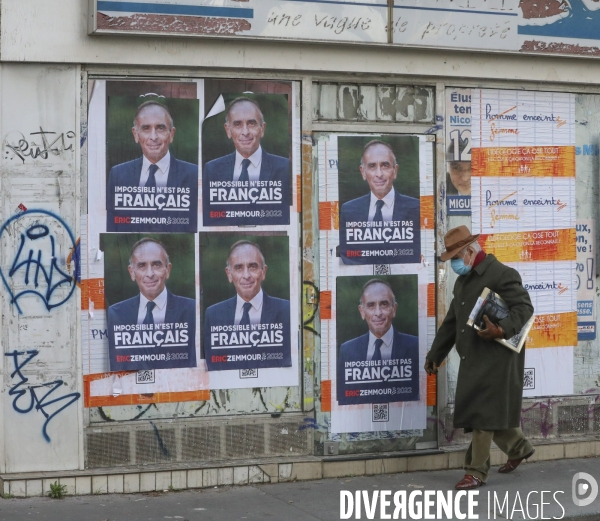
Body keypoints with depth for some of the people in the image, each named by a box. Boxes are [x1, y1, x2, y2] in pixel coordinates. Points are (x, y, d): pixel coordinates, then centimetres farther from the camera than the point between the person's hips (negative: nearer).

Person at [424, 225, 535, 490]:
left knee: (482, 411, -8)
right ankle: (519, 447, 35)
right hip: (472, 358, 9)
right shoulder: (462, 281, 18)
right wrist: (435, 354, 22)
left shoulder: (502, 274, -10)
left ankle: (476, 471, -2)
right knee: (492, 411, 14)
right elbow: (451, 322, 23)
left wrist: (501, 330, -32)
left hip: (494, 357, -9)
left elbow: (524, 307, -17)